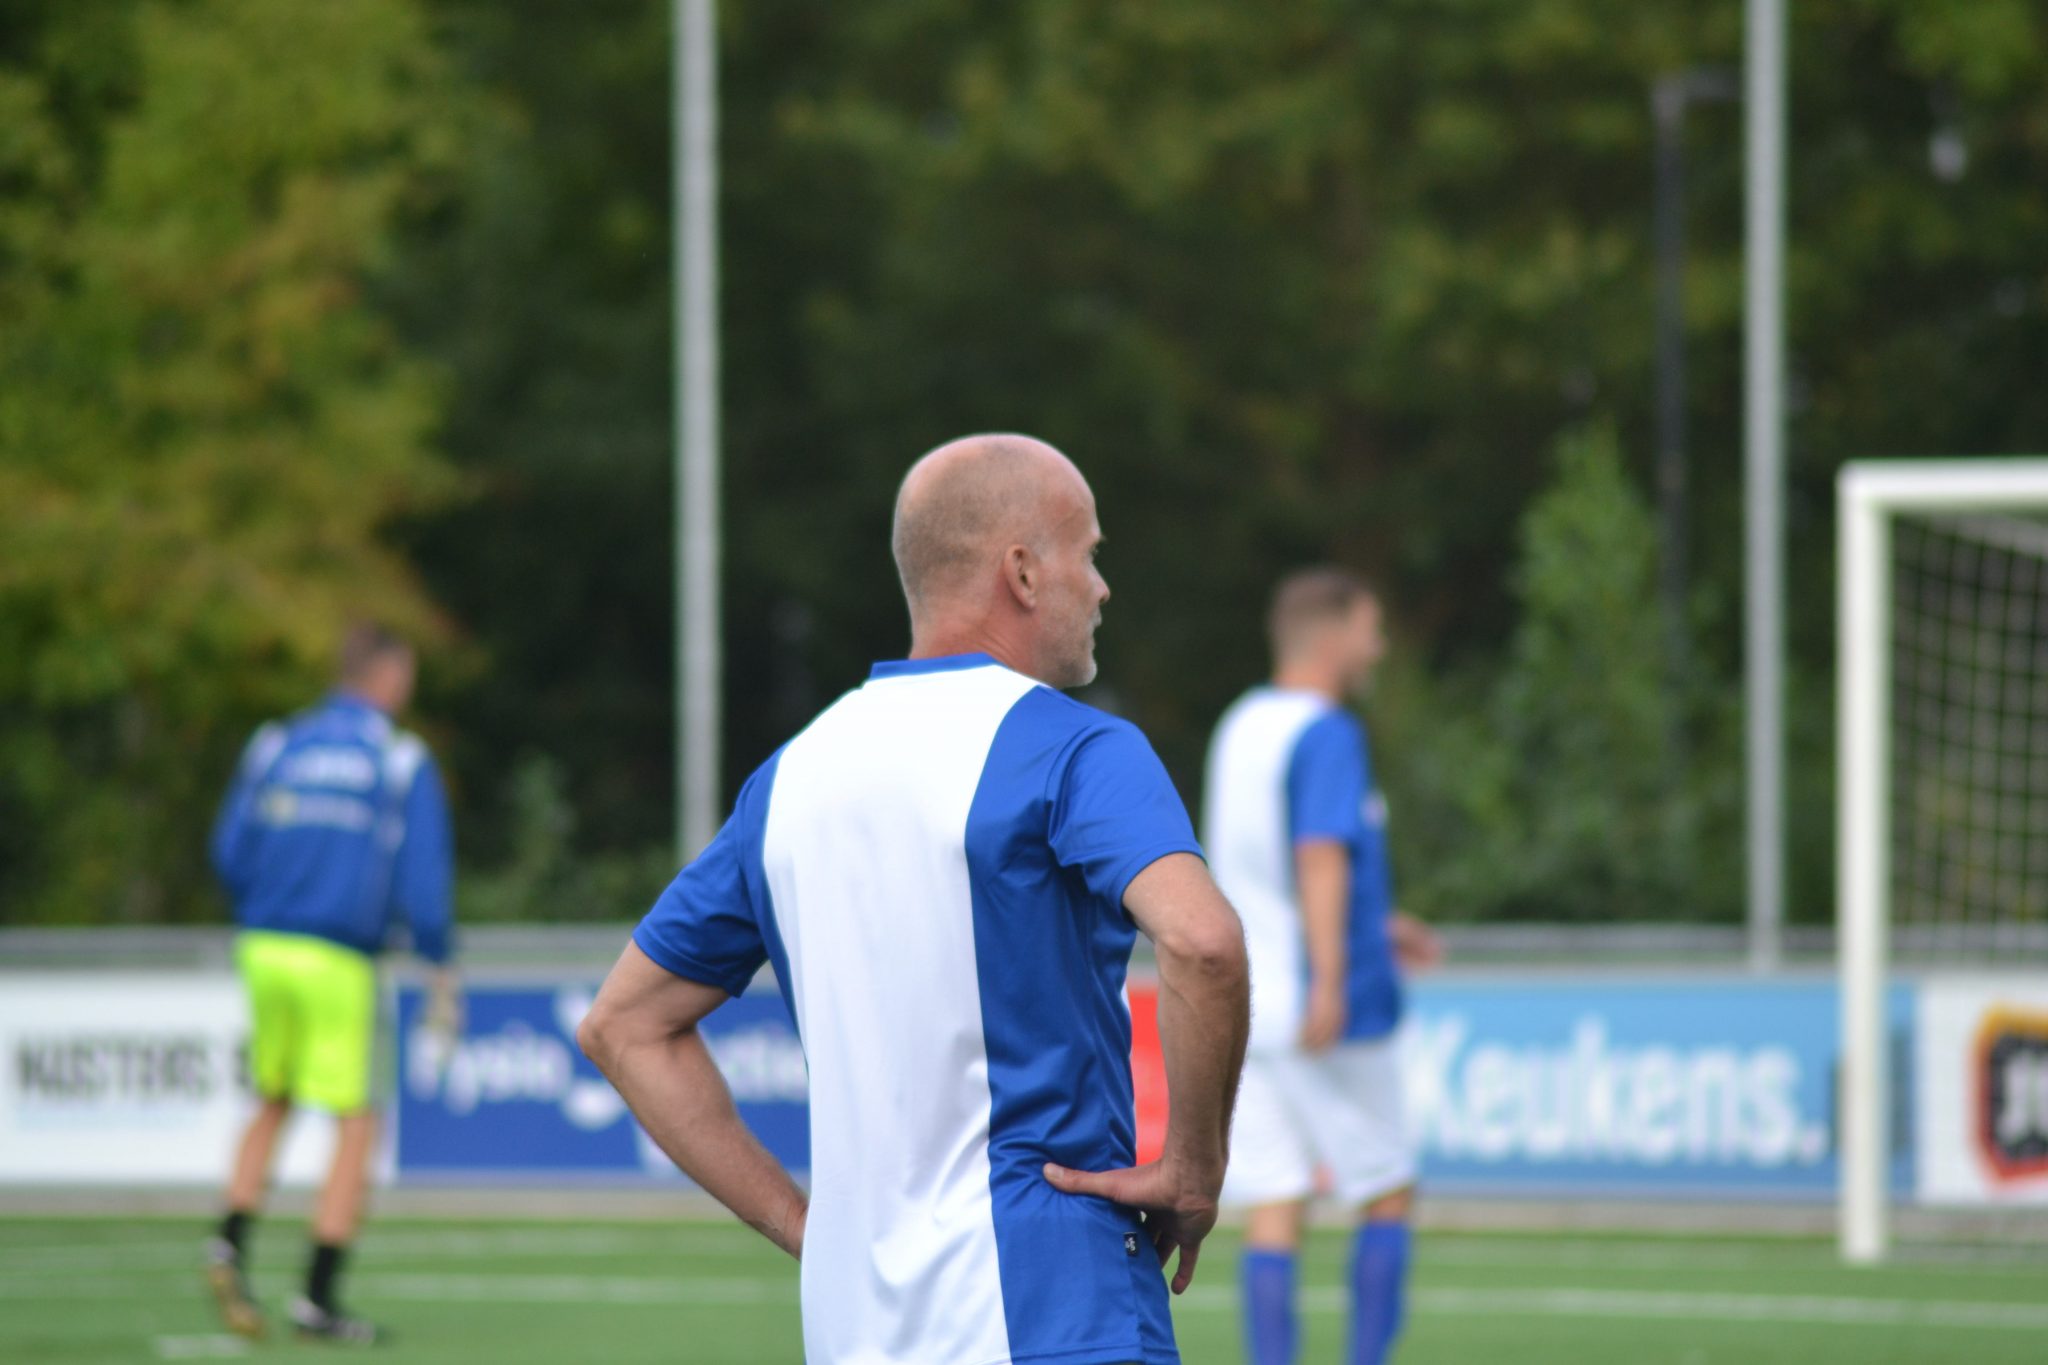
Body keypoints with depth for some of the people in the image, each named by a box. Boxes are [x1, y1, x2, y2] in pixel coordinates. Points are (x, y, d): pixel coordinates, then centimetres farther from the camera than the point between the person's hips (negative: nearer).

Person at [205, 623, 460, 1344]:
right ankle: (317, 1297, -3)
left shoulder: (274, 745, 8)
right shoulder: (403, 762, -4)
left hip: (264, 950, 5)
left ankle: (231, 1241, 0)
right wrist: (442, 972, -1)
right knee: (357, 1127, 3)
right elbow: (422, 879, -9)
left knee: (273, 1106, 22)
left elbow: (229, 855, 7)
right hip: (340, 961, -5)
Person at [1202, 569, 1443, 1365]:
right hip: (1337, 1018, -7)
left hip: (1246, 1005, 7)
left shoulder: (1239, 727, 15)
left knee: (1273, 1210, 3)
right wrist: (1330, 980, -28)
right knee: (1388, 1195, 6)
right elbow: (1321, 858, -22)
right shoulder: (1327, 735, -12)